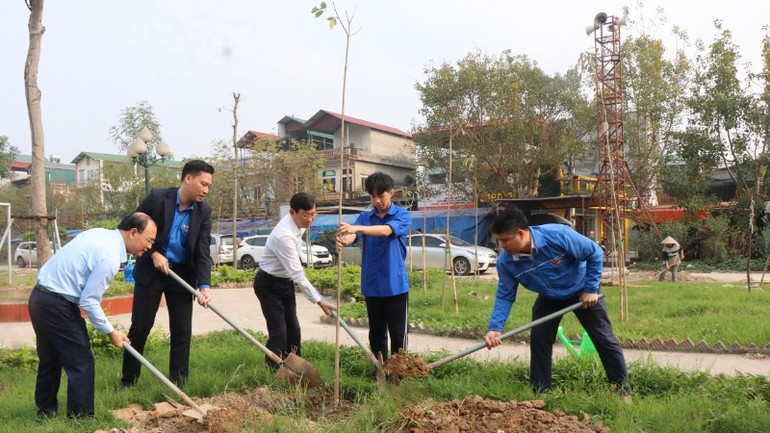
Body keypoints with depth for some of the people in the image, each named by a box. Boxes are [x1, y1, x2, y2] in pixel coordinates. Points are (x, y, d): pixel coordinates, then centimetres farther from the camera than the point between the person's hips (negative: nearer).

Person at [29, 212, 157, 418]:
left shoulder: (100, 234, 7)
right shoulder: (110, 257, -20)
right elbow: (89, 301, -18)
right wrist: (111, 332, -8)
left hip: (39, 297, 10)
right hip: (57, 306, -10)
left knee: (50, 359, 22)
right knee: (81, 363, 0)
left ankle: (46, 411, 35)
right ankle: (81, 417, 7)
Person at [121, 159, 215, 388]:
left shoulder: (204, 212, -6)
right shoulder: (157, 198, -13)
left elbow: (203, 252, -9)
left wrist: (204, 286, -21)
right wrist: (153, 253, -13)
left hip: (181, 274, 2)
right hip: (150, 270, -2)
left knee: (182, 332, 2)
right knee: (140, 328, 5)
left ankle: (178, 385, 12)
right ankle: (128, 382, 20)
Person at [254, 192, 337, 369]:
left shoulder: (299, 224, -7)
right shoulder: (284, 235, -34)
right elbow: (297, 275, -33)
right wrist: (319, 301, -33)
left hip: (285, 281, 8)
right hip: (268, 283, -8)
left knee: (293, 327, 9)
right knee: (278, 330, -12)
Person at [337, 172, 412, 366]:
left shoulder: (403, 216, -4)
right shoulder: (365, 217, 6)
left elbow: (386, 230, -24)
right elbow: (353, 235, -13)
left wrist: (357, 228, -39)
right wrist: (344, 240, -38)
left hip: (395, 285, -3)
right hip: (371, 285, 3)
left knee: (398, 334, 3)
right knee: (376, 335, 13)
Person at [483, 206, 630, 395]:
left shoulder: (558, 235, -37)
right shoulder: (506, 261, -24)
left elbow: (595, 253, -24)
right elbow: (504, 296, -15)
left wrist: (590, 289, -20)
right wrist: (495, 328, -27)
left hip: (581, 292, -3)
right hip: (549, 298, 3)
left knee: (605, 340, 1)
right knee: (538, 341, -5)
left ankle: (624, 391, 15)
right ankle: (540, 393, 9)